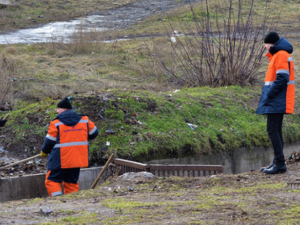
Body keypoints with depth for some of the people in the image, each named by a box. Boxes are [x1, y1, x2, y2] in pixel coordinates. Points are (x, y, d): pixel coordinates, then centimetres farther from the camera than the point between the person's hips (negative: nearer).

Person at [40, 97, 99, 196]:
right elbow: (94, 133, 14)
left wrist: (44, 152, 14)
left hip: (60, 161, -5)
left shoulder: (56, 123, -9)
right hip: (78, 159, 5)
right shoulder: (85, 120, 3)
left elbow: (49, 141, -5)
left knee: (52, 181, 5)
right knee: (71, 182, 16)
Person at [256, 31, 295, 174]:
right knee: (276, 131, 13)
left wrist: (269, 96, -20)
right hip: (277, 103, 11)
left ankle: (280, 163, -14)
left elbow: (282, 79, -21)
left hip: (276, 102, -11)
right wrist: (268, 96, 16)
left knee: (273, 130, -12)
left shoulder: (281, 55, -13)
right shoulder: (276, 55, 20)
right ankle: (278, 163, 16)